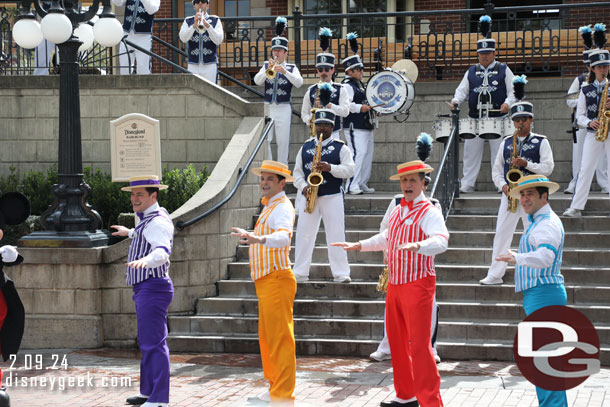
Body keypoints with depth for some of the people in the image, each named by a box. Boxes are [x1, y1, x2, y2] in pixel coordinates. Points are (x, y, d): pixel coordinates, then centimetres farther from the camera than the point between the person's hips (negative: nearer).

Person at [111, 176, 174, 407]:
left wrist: (146, 260, -55)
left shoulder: (158, 221, -16)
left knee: (154, 343, -13)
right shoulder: (149, 218, 17)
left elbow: (163, 250, -35)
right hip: (146, 290, 11)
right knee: (147, 342, 19)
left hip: (153, 288, -11)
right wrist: (130, 233, 58)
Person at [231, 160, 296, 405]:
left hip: (277, 281, -11)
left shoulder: (282, 207, -14)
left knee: (280, 338, -8)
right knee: (267, 337, 17)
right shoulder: (269, 207, 18)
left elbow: (283, 237, -34)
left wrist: (259, 239, -51)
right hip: (265, 281, 11)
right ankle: (275, 387, 28)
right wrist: (249, 235, 49)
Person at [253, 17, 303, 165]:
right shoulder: (266, 66, 12)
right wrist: (268, 70, -19)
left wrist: (285, 71, -23)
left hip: (284, 109, -1)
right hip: (267, 107, 1)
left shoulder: (292, 68, 8)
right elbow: (257, 80, -4)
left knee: (283, 142, -1)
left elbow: (299, 82, -10)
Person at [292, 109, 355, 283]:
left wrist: (330, 168, -20)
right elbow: (297, 171, 12)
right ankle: (300, 273, 7)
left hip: (332, 197, -3)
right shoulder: (305, 147, 13)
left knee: (336, 235, -3)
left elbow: (349, 170, -5)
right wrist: (303, 186, -6)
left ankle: (341, 273, 0)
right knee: (304, 234, 2)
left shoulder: (340, 148, 4)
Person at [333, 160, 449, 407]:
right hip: (395, 284, 9)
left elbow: (441, 240, -30)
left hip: (418, 284, -9)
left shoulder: (429, 212, -12)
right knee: (397, 341, 15)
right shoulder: (397, 212, 14)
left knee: (419, 343, -13)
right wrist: (358, 246, 31)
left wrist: (416, 245, -47)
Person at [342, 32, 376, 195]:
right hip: (354, 126, -10)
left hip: (366, 126, 10)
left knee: (368, 154, 11)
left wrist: (371, 108, 20)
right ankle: (352, 185, -15)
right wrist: (359, 108, -29)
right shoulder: (347, 85, -11)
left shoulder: (360, 84, 20)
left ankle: (362, 184, 17)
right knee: (358, 153, -17)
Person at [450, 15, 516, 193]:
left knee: (499, 154, -1)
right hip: (474, 118, 3)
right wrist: (456, 100, -9)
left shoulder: (504, 70, 5)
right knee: (471, 152, 3)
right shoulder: (471, 72, 13)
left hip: (498, 118, -3)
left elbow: (513, 91, 0)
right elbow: (462, 90, 12)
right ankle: (466, 184, 8)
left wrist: (507, 103, -18)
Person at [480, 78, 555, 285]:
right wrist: (503, 185, -4)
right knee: (501, 234, 1)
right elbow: (496, 169, 13)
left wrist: (526, 163, -17)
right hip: (509, 194, 3)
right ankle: (495, 274, 5)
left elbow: (548, 167, -5)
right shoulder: (506, 142, 13)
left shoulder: (541, 142, 3)